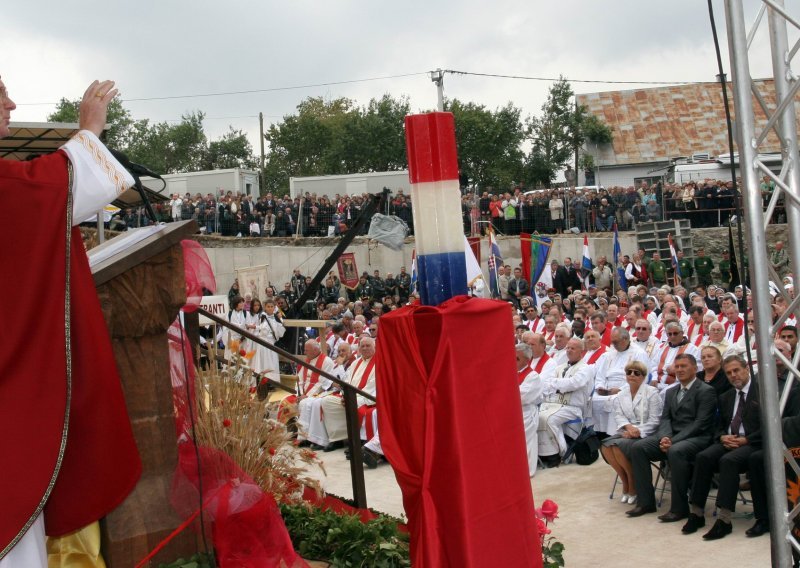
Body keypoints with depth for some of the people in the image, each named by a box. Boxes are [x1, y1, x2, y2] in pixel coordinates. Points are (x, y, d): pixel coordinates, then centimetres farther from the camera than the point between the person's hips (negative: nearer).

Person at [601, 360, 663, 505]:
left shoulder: (652, 393, -4)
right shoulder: (621, 394, 13)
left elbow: (654, 420, -10)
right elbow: (618, 416, 4)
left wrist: (637, 431, -21)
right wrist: (629, 426, -18)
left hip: (645, 434, -5)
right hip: (626, 432, 5)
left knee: (618, 445, -30)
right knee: (605, 445, -24)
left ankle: (634, 485, -8)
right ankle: (625, 482, -5)